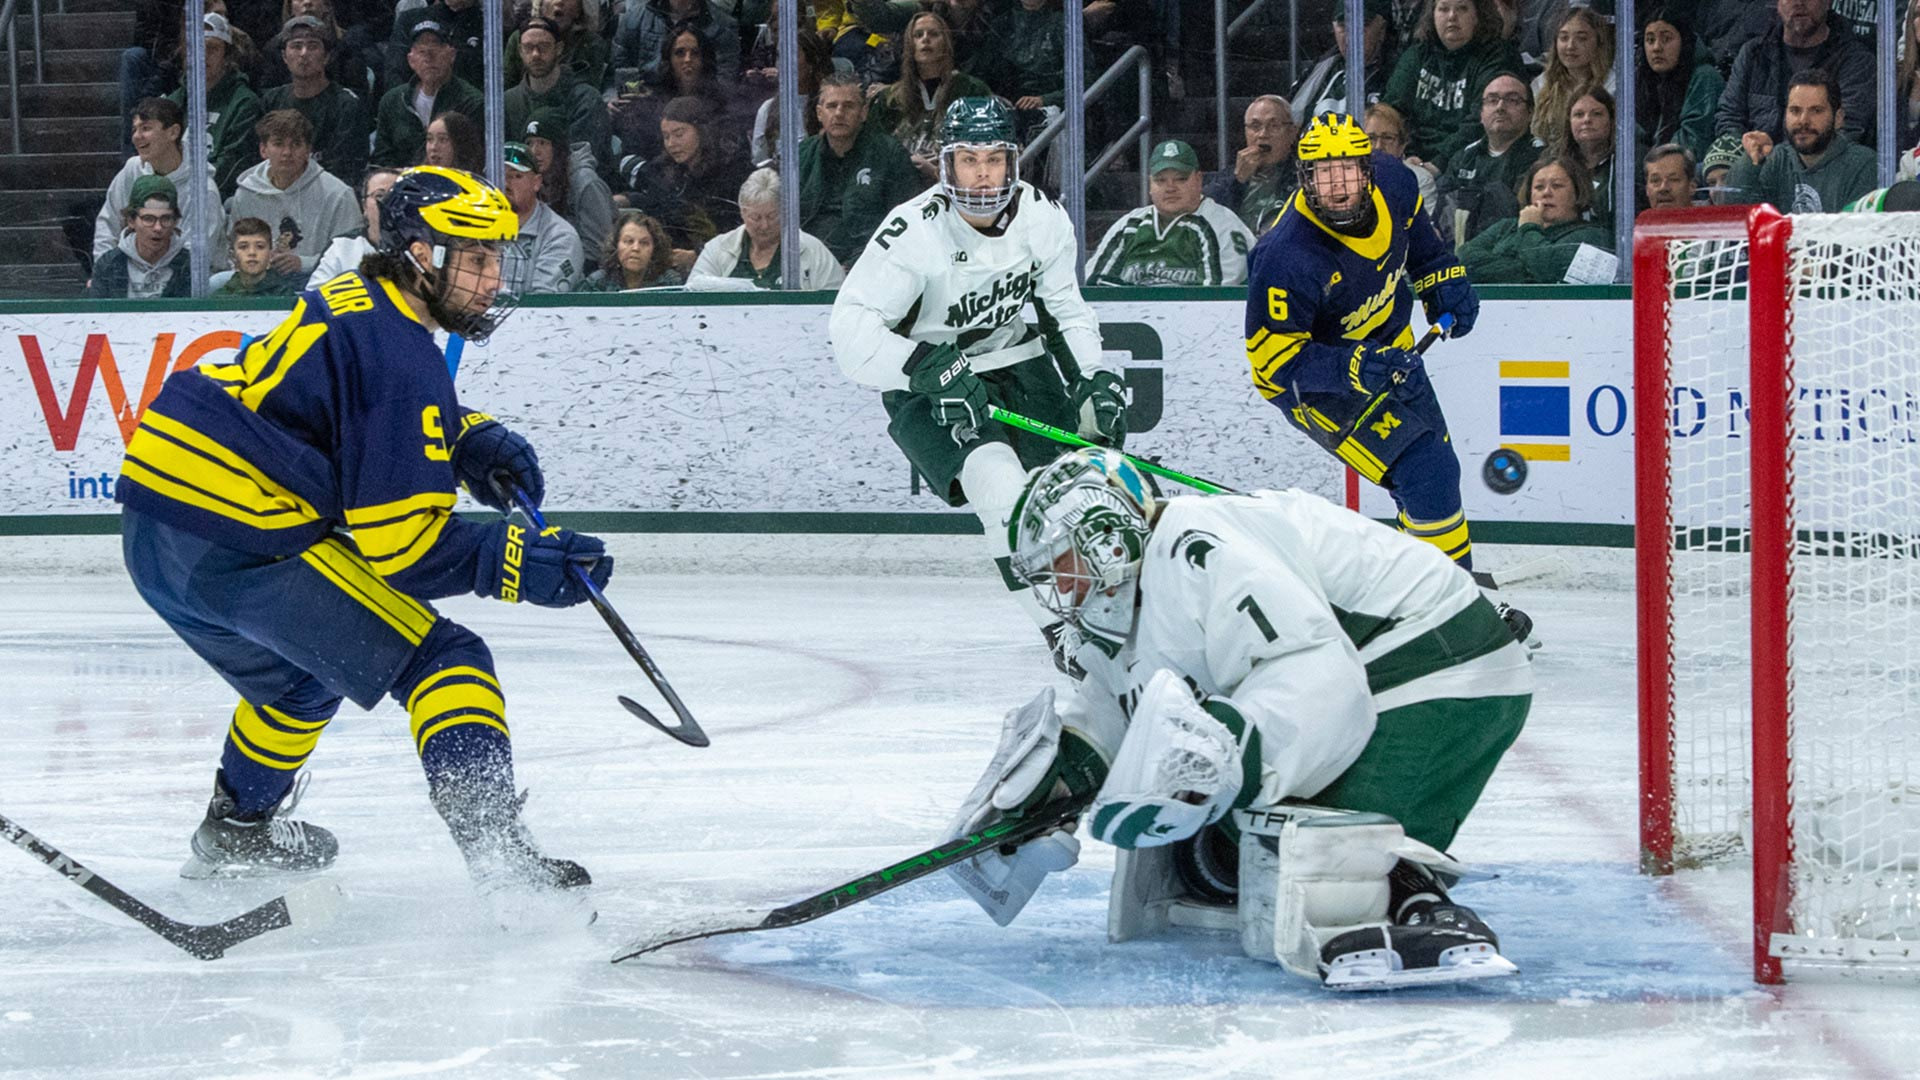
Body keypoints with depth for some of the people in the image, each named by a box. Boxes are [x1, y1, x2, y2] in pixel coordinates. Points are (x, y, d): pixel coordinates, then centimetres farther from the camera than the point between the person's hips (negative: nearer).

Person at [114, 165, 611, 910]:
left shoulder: (353, 306, 17)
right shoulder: (402, 359, -12)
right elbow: (395, 540, -14)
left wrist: (476, 442, 14)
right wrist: (514, 558, -12)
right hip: (238, 543, -10)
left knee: (303, 674, 34)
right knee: (441, 662, -9)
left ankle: (234, 833, 51)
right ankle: (499, 853, -24)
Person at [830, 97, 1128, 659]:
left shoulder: (1041, 215, -7)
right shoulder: (915, 232, -25)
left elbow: (1064, 307, 8)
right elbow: (851, 325, -28)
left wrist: (1095, 376, -5)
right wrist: (931, 369, -39)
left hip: (1018, 364, 6)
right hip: (929, 394, -6)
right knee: (1000, 482, -27)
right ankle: (1063, 632, -20)